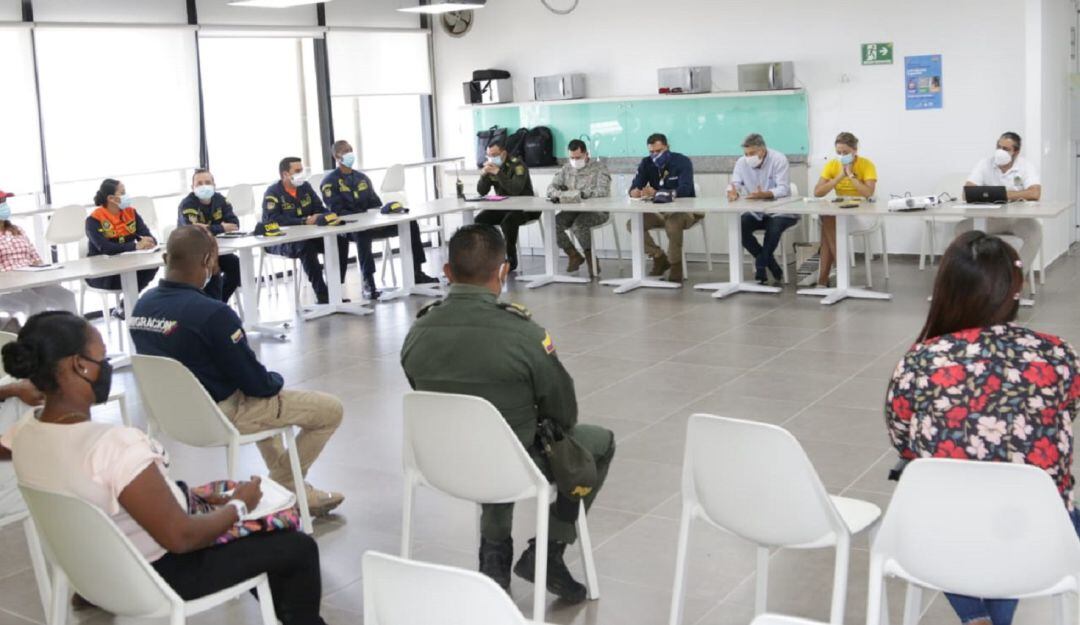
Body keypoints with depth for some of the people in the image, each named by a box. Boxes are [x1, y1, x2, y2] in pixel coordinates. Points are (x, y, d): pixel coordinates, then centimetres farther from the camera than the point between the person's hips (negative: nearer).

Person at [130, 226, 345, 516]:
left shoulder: (142, 305, -4)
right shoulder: (212, 313, -29)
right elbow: (256, 382, -21)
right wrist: (276, 381, 3)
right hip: (220, 416, -9)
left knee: (266, 395, 36)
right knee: (331, 410, 2)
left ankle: (292, 489, 38)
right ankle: (283, 487, 19)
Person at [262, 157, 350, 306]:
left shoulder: (305, 187, 8)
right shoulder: (273, 193, -12)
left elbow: (321, 210, 9)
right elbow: (273, 220, -25)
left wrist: (322, 217, -18)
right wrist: (304, 221, -32)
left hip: (307, 235, 7)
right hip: (280, 241, -7)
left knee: (341, 240, -12)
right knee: (306, 246, -38)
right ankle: (321, 294, -32)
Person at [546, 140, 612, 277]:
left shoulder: (599, 168, -5)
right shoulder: (567, 168, 11)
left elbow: (603, 191, -20)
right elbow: (551, 187, 7)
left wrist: (581, 194, -34)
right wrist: (559, 194, -19)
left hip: (597, 210, -5)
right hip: (573, 210, 5)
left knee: (579, 224, -35)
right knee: (554, 224, -21)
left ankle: (591, 259, -15)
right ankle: (574, 256, 0)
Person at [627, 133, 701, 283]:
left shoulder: (682, 162, -14)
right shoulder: (646, 163, 2)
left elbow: (684, 191, -29)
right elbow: (633, 189, -5)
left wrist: (657, 193, -42)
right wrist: (637, 193, -32)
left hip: (684, 210, -6)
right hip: (659, 211, 6)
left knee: (673, 223, -39)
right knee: (632, 224, -15)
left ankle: (676, 265, -20)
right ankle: (659, 258, 1)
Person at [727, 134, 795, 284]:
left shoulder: (779, 160, -15)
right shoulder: (742, 162, -1)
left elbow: (783, 189, -24)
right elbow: (734, 184, -7)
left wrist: (764, 194, -44)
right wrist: (732, 192, -34)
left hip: (779, 211, -5)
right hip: (756, 212, 5)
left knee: (774, 227, -36)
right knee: (738, 227, -21)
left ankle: (760, 269, -16)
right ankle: (774, 268, -11)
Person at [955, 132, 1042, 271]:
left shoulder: (1026, 166, -7)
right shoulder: (985, 164, -2)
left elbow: (1035, 193, -23)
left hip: (1019, 217, -2)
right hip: (990, 217, 2)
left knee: (1035, 230, -33)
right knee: (963, 227, -22)